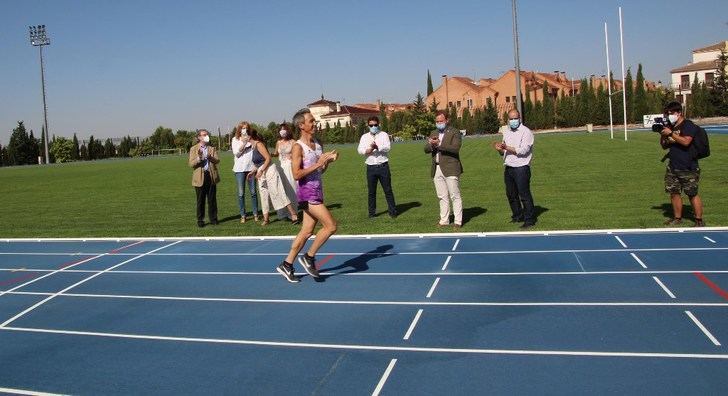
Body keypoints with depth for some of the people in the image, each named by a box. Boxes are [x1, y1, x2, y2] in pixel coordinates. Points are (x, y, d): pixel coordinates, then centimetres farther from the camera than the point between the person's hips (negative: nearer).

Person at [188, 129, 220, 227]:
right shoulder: (193, 149, 5)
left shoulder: (212, 148, 12)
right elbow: (191, 164, -4)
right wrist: (199, 158, -21)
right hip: (200, 177, -2)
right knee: (200, 200, 3)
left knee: (212, 199, 6)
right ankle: (200, 220, 11)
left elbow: (217, 161, -1)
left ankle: (213, 218, 15)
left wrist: (211, 157, -21)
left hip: (211, 176, 2)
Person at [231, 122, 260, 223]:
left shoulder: (251, 139, 12)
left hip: (251, 168, 1)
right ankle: (243, 215, 5)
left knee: (253, 192, 2)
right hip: (240, 169, -1)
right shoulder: (235, 139, 9)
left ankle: (255, 214, 10)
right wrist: (243, 143, -11)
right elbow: (236, 153, -2)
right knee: (241, 193, -1)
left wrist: (251, 141, -4)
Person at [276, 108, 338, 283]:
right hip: (307, 192, -8)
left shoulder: (318, 144, 11)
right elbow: (297, 174, -20)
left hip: (317, 191, 8)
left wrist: (328, 160, 1)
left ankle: (286, 265, 20)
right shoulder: (298, 147, -13)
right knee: (331, 225, -12)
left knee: (307, 231, 10)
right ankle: (308, 257, 3)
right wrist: (317, 164, -22)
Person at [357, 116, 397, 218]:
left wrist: (377, 147, -23)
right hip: (371, 167, 2)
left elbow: (387, 147, -10)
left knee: (388, 190, 1)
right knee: (371, 191, 6)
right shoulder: (364, 137, 12)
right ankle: (372, 212, 15)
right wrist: (369, 149, -17)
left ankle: (392, 211, 8)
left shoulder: (383, 135, 6)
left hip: (383, 166, -2)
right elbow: (360, 150, -1)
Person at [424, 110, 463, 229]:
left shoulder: (454, 132, -2)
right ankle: (444, 220, 18)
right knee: (442, 197, 11)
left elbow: (455, 148, -17)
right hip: (437, 169, 6)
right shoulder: (433, 133, 17)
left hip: (450, 169, -6)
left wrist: (439, 144, -21)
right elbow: (426, 149, 8)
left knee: (455, 196, -3)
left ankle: (458, 221, 1)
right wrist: (431, 145, -14)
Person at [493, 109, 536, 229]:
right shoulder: (506, 131, 14)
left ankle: (529, 220, 2)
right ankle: (518, 216, 28)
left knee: (524, 194, -5)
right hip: (508, 168, 7)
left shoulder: (526, 132, -8)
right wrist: (500, 149, -5)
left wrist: (507, 148, -21)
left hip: (521, 168, -7)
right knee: (511, 194, 14)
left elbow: (523, 150, -18)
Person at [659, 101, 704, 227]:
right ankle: (677, 218, 20)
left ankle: (699, 220, 5)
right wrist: (662, 135, 2)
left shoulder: (689, 125, -8)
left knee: (692, 194, -3)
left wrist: (670, 133, -19)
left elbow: (686, 141, -24)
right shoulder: (670, 126, 14)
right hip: (673, 167, 7)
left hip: (688, 168, -7)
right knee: (674, 192, 9)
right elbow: (664, 146, 19)